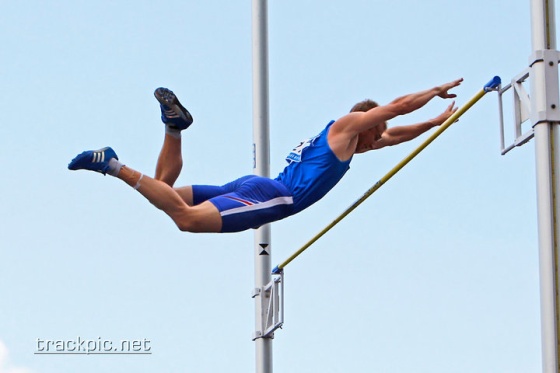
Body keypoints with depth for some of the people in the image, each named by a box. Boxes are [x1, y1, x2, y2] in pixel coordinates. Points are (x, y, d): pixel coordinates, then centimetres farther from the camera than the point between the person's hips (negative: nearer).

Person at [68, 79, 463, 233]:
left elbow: (392, 136, 46)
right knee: (187, 217, -29)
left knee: (166, 189, 12)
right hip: (268, 197, -9)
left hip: (259, 189, 9)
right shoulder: (347, 125, 11)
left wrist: (436, 122, 44)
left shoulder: (350, 142, 34)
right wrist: (437, 90, 24)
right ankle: (114, 165, -33)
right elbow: (398, 106, 9)